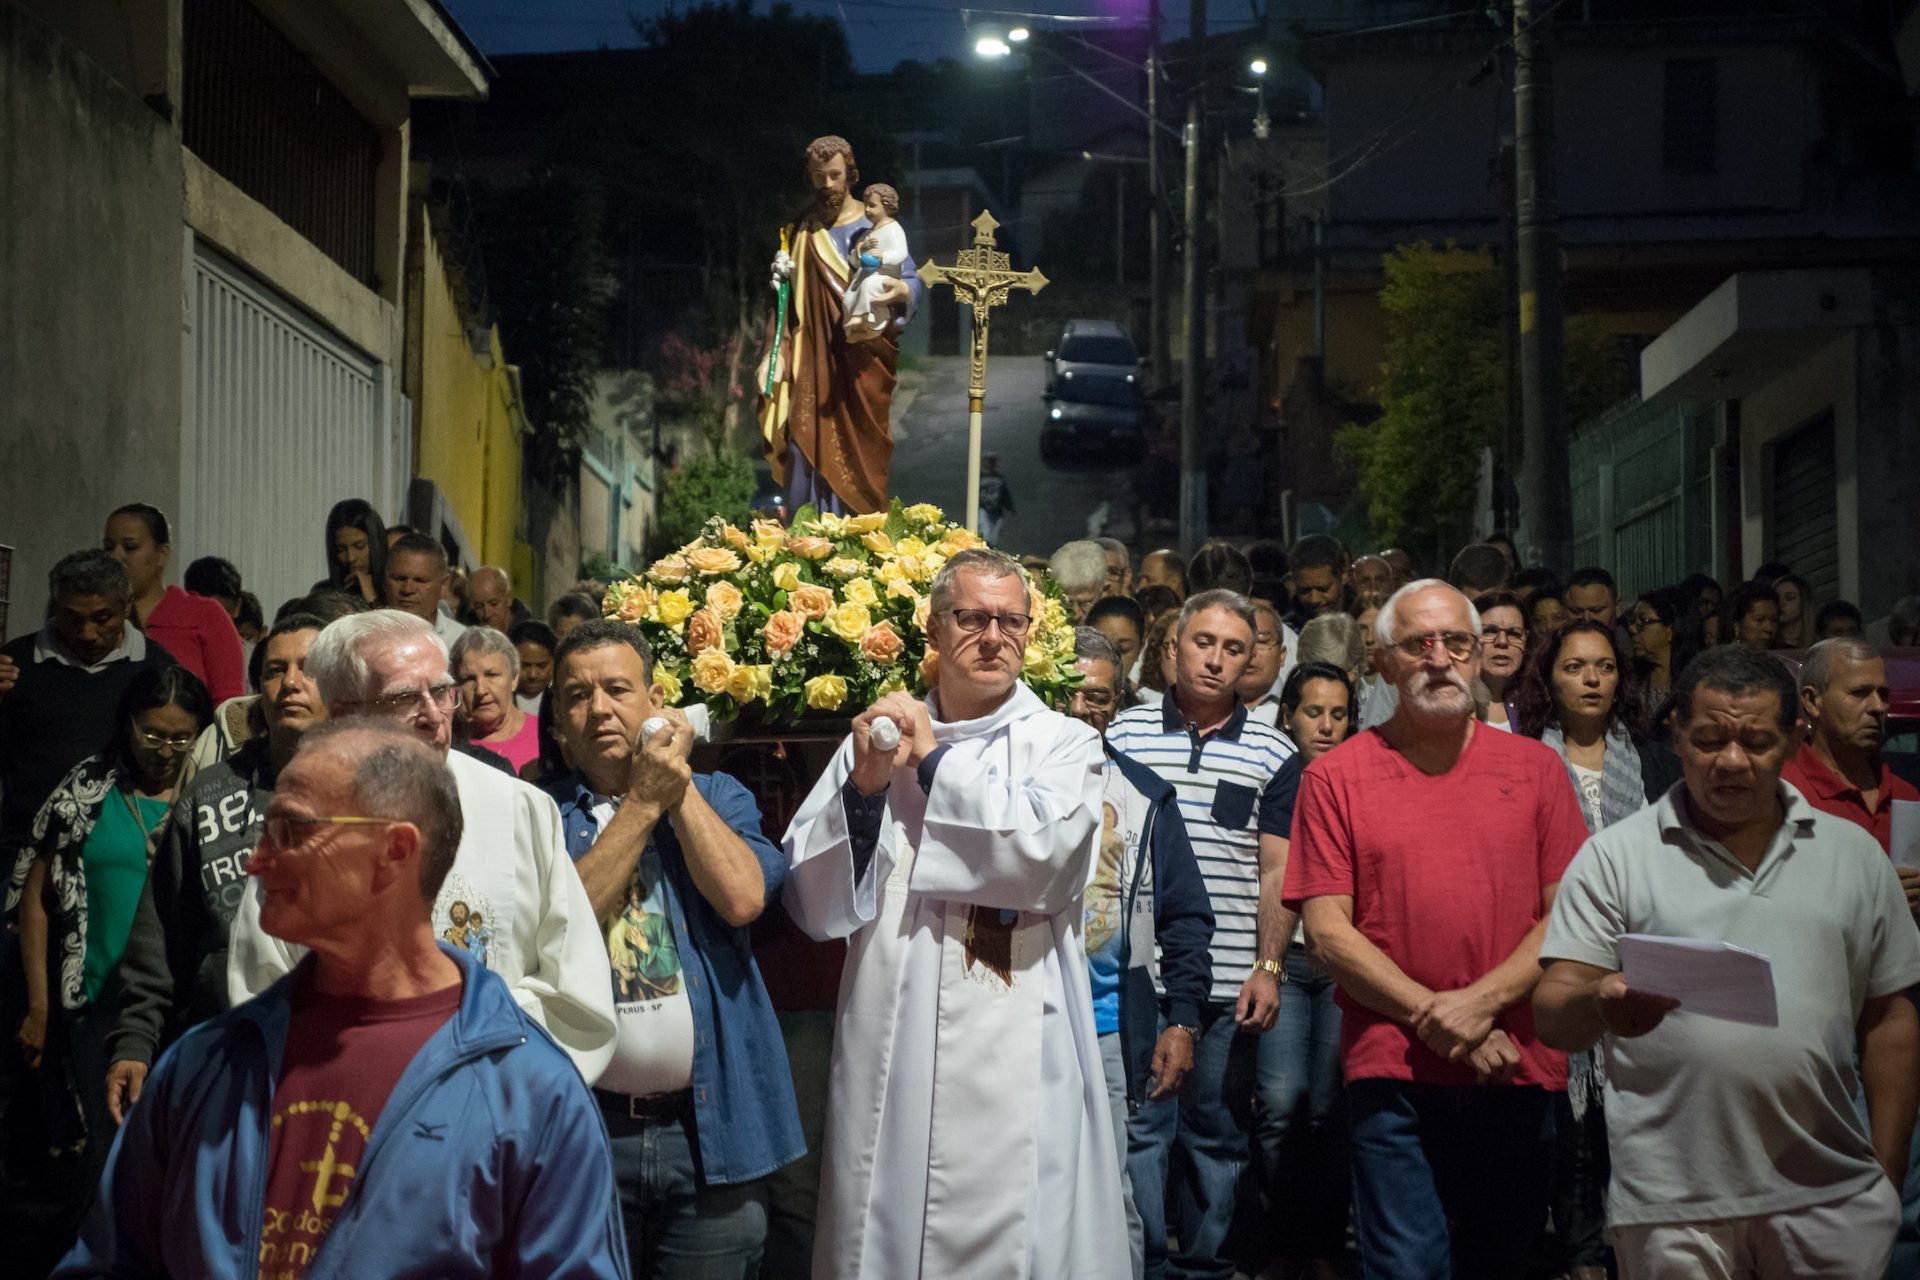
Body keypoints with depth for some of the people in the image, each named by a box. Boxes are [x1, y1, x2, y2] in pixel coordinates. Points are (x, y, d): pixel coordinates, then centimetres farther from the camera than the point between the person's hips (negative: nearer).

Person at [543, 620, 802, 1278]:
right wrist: (642, 801, -12)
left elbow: (743, 898, -11)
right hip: (582, 1126, -1)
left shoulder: (718, 798, 8)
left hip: (714, 1123, 1)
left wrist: (677, 785, -6)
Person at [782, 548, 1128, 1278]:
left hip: (1014, 1060, -2)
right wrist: (863, 787, -8)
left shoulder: (1063, 744, 6)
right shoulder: (879, 737, 11)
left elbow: (1046, 853, -15)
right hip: (890, 1058, 2)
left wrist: (935, 761, -6)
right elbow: (814, 906, 5)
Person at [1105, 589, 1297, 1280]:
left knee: (1218, 1132, 9)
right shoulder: (1126, 734, 5)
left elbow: (1276, 872, 5)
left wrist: (1268, 968, -3)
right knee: (1141, 1127, 1)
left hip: (1230, 984, 1)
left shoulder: (1273, 753, 5)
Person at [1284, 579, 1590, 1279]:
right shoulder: (1335, 777, 1)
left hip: (1519, 1068, 3)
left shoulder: (1536, 767, 7)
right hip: (1393, 1072, -2)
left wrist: (1483, 1002, -12)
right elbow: (1326, 930, -4)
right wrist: (1434, 1016, -12)